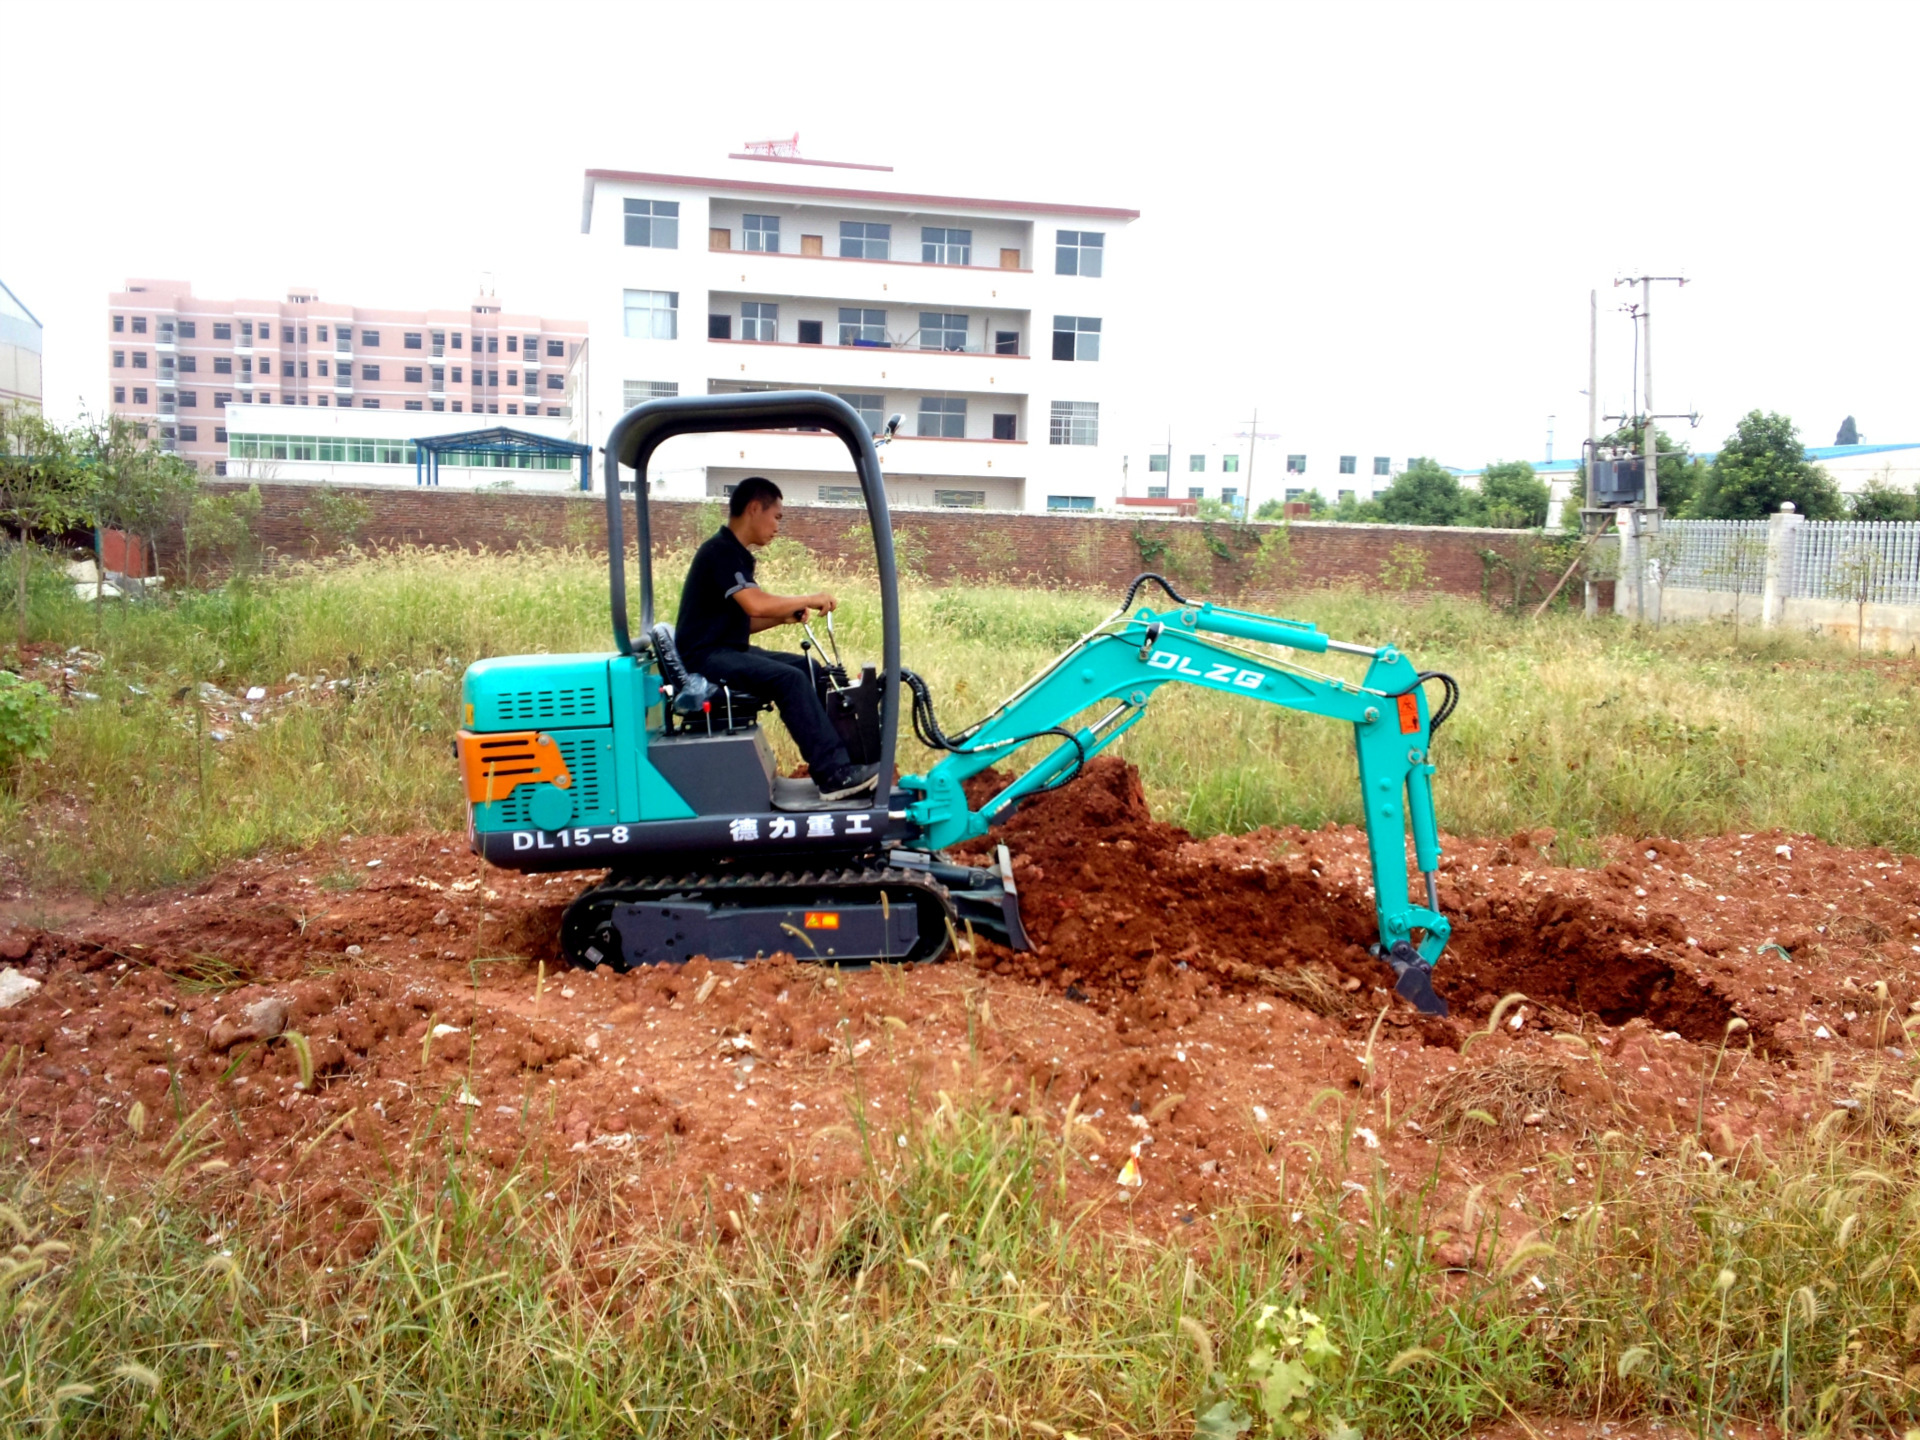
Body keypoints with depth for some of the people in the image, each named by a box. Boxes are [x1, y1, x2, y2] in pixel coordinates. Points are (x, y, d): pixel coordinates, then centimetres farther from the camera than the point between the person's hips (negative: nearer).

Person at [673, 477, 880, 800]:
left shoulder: (736, 554, 17)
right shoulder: (720, 551, -14)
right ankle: (833, 774, -26)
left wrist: (784, 616, 1)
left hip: (730, 649, 10)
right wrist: (809, 599, -15)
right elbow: (756, 604, -28)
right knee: (790, 678, -26)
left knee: (810, 669, 1)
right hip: (706, 655, -10)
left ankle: (843, 758, -2)